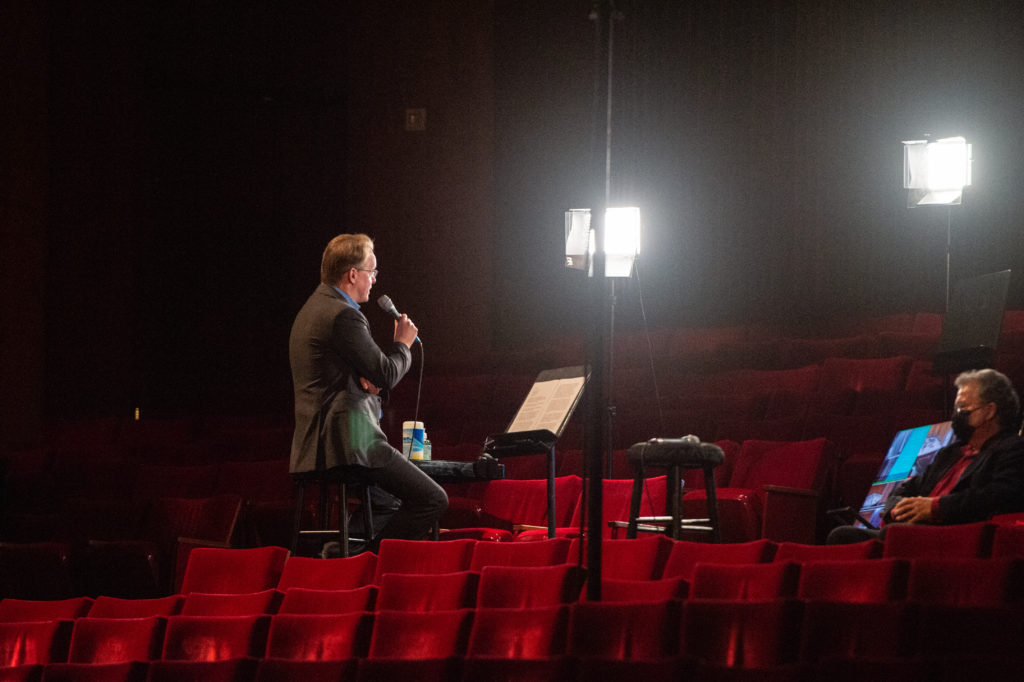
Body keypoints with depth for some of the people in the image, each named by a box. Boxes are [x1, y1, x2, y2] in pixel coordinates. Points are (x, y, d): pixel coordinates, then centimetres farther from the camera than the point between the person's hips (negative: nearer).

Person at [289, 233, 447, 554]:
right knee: (432, 500, -12)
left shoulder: (312, 310, 18)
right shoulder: (343, 315, -15)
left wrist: (361, 380, 6)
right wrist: (402, 344, 5)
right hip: (348, 440, -11)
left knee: (388, 503, 31)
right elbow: (387, 375, -16)